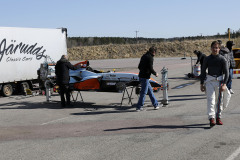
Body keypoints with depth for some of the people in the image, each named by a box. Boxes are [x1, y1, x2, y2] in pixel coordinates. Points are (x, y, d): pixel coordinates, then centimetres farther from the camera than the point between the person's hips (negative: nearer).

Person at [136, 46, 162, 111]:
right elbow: (150, 68, -18)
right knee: (144, 92, -3)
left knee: (150, 90, 16)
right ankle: (139, 107, 1)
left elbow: (139, 66, 19)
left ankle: (155, 104, 23)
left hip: (141, 76, 10)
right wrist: (155, 73, -2)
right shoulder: (150, 57, -14)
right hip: (145, 77, -10)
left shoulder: (144, 56, 14)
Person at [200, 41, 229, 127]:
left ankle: (218, 117, 18)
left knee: (219, 100, 7)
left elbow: (226, 72, -3)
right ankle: (211, 118, -18)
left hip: (219, 81, 0)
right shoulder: (207, 59, 5)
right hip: (209, 81, 0)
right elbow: (203, 71, 11)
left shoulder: (222, 59, 0)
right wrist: (201, 83, 8)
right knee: (210, 100, -11)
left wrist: (224, 84, -14)